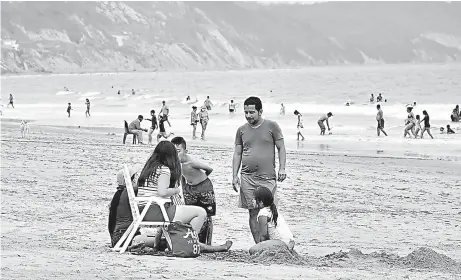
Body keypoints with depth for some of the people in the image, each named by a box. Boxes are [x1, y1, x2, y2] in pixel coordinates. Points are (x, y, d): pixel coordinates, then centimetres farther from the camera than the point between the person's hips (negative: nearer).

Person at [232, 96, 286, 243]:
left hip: (267, 177, -3)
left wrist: (282, 168, -7)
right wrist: (234, 176, 6)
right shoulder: (242, 130, 10)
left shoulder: (271, 126, 2)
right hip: (247, 178, 3)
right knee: (253, 213, 3)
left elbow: (281, 148, 4)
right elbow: (237, 154, 14)